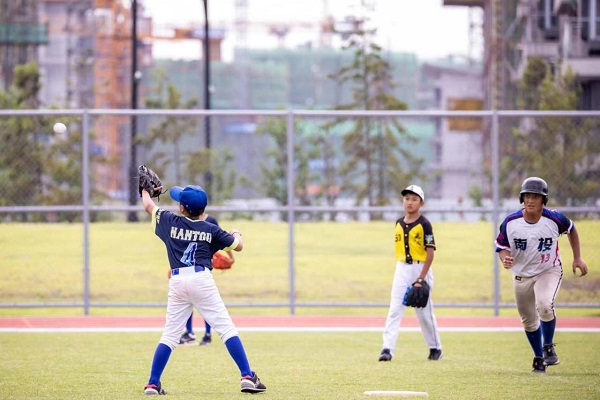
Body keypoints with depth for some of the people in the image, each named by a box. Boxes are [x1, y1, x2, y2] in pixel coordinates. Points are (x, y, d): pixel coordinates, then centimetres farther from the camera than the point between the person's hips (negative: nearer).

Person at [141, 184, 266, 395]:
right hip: (202, 280, -2)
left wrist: (146, 191, 50)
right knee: (226, 328, -2)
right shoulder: (211, 230, 5)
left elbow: (148, 205, 27)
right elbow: (238, 246, 15)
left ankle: (152, 384, 5)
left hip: (176, 282, 2)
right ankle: (247, 377, -10)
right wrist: (236, 234, 39)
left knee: (169, 335, 9)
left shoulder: (170, 222, 10)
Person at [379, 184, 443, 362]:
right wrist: (400, 272, 12)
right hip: (402, 270, 4)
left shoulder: (424, 224, -9)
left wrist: (421, 279, -17)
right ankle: (387, 349, -14)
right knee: (394, 310, -7)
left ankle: (435, 348, 24)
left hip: (421, 269, -4)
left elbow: (430, 253, -12)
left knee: (424, 311, 7)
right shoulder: (399, 224, 8)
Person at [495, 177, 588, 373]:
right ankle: (539, 358, 37)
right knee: (529, 321, 13)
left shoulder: (555, 219, -17)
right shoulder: (510, 222, -15)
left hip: (549, 271, -3)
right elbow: (501, 246, -3)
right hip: (521, 276, 3)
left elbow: (571, 230, 5)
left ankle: (548, 347, -7)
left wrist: (577, 258, 7)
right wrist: (505, 259, -25)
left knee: (544, 306, -30)